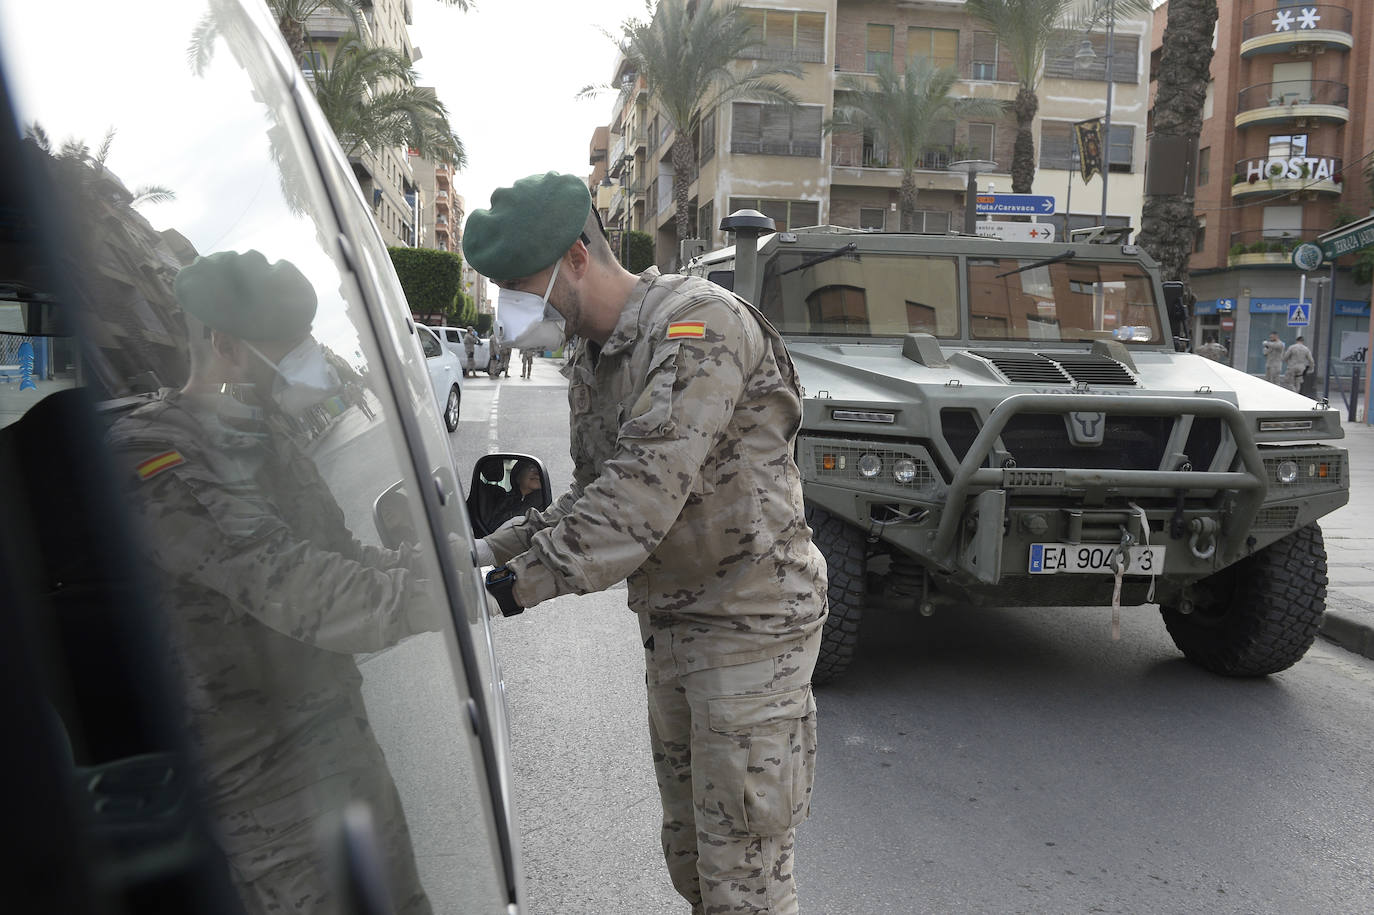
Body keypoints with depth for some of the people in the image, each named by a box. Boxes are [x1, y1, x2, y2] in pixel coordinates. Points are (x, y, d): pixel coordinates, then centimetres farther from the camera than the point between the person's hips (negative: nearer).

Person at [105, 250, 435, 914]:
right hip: (266, 778, -8)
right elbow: (282, 580, -29)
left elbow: (335, 555, 13)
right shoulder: (154, 454, -18)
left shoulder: (262, 437, 11)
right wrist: (434, 592, -31)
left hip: (336, 731, 8)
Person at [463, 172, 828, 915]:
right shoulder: (589, 363, 10)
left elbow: (645, 492, -29)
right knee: (688, 853, 20)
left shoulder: (699, 325, -20)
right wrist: (491, 552, 1)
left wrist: (520, 583, -29)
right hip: (670, 624, 9)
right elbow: (594, 495, 14)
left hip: (750, 623, -9)